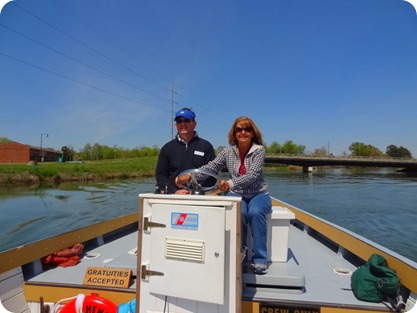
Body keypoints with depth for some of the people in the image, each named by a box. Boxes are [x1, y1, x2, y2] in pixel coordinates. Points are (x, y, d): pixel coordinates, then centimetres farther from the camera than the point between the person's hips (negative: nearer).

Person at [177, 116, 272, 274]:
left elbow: (252, 175, -20)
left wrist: (230, 183, -37)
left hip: (258, 194, -1)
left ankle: (259, 260, -18)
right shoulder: (228, 151, 2)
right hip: (237, 195, 1)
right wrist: (189, 176, -21)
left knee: (256, 212, -34)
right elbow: (210, 167, -5)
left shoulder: (259, 150, -6)